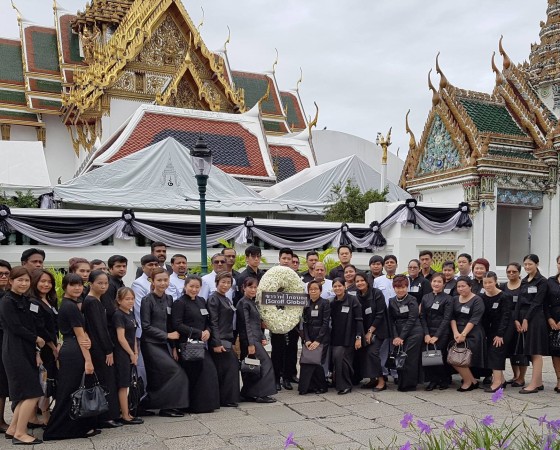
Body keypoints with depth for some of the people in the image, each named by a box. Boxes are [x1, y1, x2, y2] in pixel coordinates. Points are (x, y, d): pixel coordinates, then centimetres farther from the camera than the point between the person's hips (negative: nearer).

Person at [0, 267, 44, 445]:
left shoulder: (25, 301, 14)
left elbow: (31, 327, 12)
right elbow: (16, 327, -16)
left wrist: (36, 351, 3)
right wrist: (37, 340, -5)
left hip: (27, 351, 8)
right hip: (15, 352, -8)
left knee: (25, 394, 12)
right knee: (32, 393, -9)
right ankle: (20, 433, -1)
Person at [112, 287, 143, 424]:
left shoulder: (130, 314, 12)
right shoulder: (119, 315, -13)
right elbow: (121, 337, -16)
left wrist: (135, 353, 7)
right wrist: (131, 354, -10)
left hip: (130, 354, 8)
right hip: (122, 353, -8)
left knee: (125, 385, 12)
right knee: (123, 385, -3)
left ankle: (124, 412, 19)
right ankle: (125, 416, 3)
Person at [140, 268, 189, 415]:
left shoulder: (169, 299, 10)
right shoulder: (147, 300, -9)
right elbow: (145, 326, -12)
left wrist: (173, 347, 9)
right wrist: (167, 335, -11)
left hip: (163, 344, 6)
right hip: (150, 343, -6)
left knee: (161, 378, 5)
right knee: (176, 372, -12)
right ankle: (166, 406, -1)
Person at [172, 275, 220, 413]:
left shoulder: (201, 301, 16)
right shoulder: (179, 303, -6)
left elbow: (207, 321, 21)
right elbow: (177, 325, -12)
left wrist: (207, 331, -2)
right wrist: (199, 333, -13)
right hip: (187, 344, -7)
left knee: (209, 371, 1)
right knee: (193, 374, -8)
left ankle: (206, 404, 13)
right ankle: (196, 406, 5)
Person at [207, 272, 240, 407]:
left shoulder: (227, 300, 18)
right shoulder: (213, 298, -8)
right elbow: (213, 322, -15)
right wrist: (216, 343, -20)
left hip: (227, 340, 9)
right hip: (220, 341, -9)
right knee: (230, 367, -8)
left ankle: (226, 399, 15)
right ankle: (227, 399, 1)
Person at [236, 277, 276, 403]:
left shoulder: (252, 303, 18)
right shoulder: (243, 303, -10)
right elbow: (246, 324, -16)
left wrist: (262, 337, 16)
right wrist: (250, 343, -20)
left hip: (255, 339, 9)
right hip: (249, 339, -9)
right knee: (265, 362, -10)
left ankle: (247, 394, 14)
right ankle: (261, 394, -8)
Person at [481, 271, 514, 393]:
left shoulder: (504, 297, -16)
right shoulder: (483, 297, 0)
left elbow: (505, 316, -17)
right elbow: (484, 317, 4)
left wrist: (500, 334, -19)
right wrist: (485, 333, -2)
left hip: (505, 328, -6)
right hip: (492, 327, 6)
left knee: (496, 350, -15)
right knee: (490, 351, 3)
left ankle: (497, 381, -16)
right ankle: (501, 379, 14)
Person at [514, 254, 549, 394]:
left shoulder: (542, 281, -5)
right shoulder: (524, 281, 16)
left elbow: (537, 302, -12)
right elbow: (520, 301, 11)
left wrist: (526, 319, -14)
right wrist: (517, 319, 1)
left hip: (535, 318, -7)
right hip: (523, 317, 7)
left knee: (536, 351, -6)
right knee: (531, 351, 9)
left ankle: (534, 384, -6)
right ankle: (539, 382, 16)